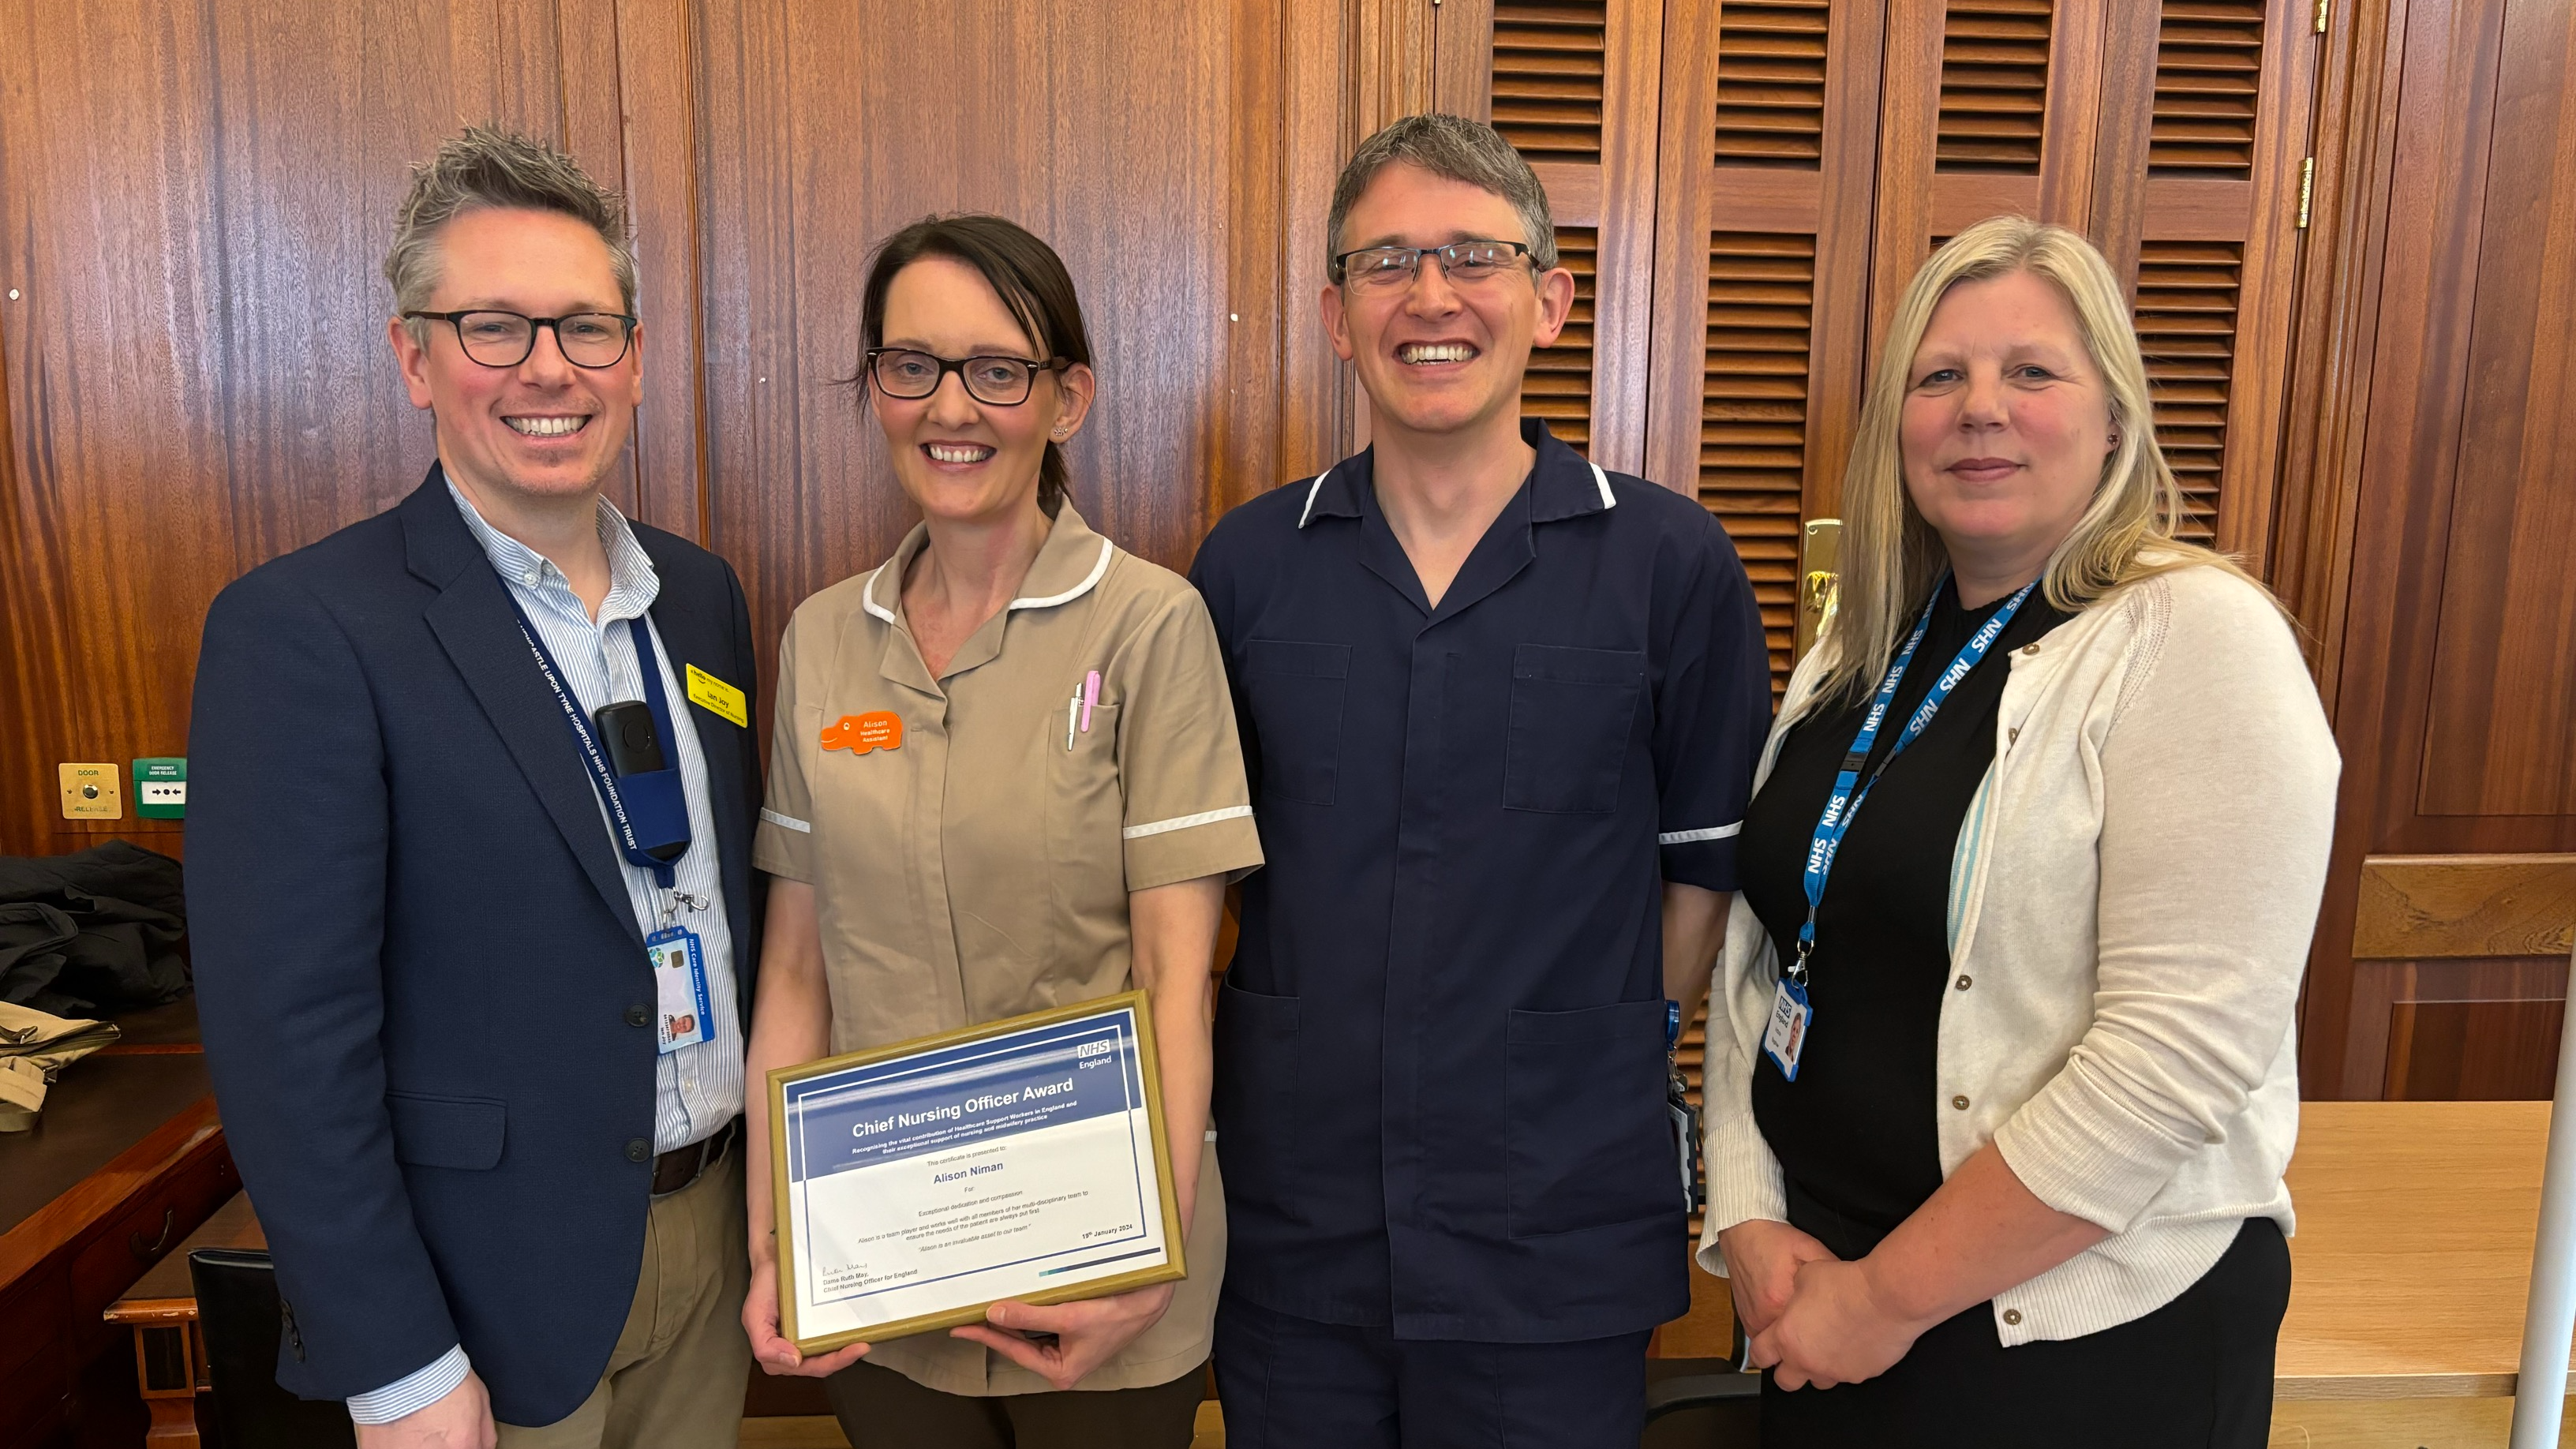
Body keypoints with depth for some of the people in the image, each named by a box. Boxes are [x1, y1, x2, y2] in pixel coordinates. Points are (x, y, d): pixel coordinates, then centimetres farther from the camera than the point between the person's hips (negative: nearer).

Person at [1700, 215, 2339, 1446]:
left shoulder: (2197, 641, -14)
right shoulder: (1860, 647, 5)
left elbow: (2180, 1049, -21)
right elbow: (1756, 953, 7)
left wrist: (1890, 1296, -17)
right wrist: (1748, 1220, -4)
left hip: (2093, 1342, -5)